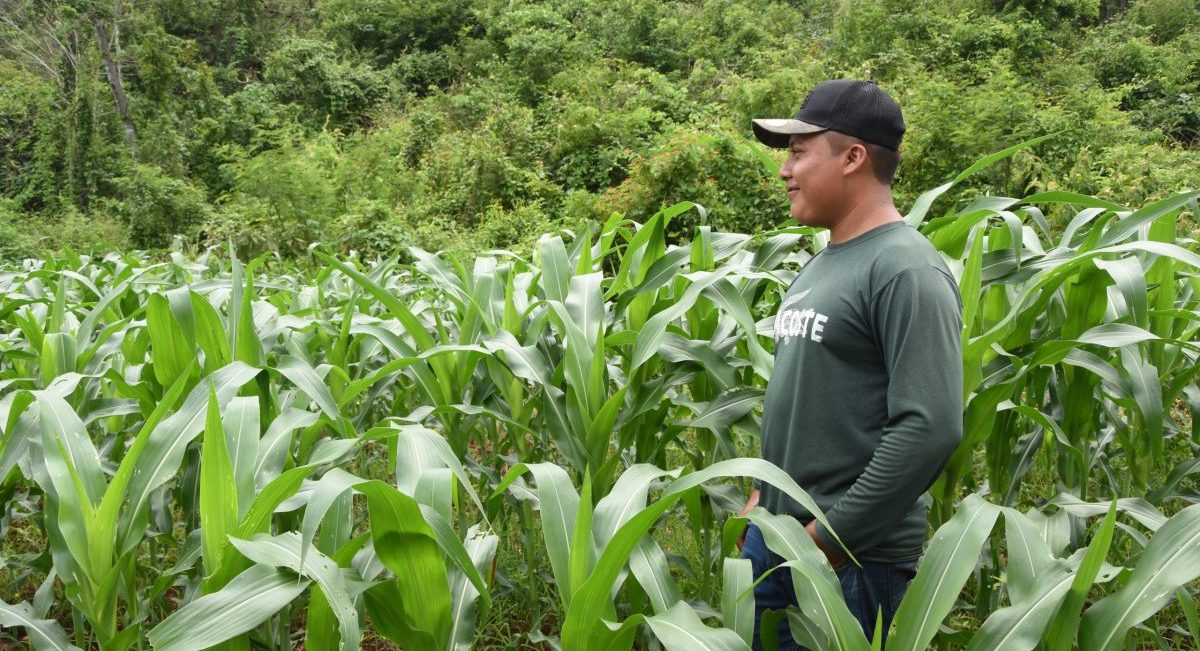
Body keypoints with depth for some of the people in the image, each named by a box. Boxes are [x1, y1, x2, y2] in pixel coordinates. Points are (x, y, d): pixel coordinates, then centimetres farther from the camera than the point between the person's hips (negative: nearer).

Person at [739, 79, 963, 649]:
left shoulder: (906, 271, -16)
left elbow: (931, 427, -23)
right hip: (771, 539, 8)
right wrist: (764, 493, 12)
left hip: (853, 558, -8)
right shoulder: (819, 265, 11)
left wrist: (831, 534, -19)